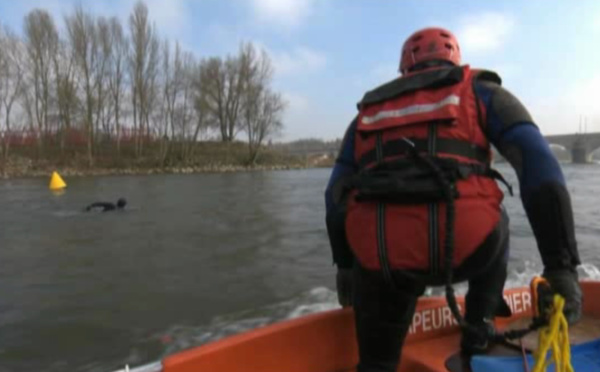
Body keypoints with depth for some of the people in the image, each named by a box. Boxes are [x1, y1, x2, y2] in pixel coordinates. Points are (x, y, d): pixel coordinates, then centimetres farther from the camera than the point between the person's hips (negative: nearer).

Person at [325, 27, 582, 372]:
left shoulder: (368, 110, 27)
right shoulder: (481, 91, 20)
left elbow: (337, 197, 24)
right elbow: (540, 166, 5)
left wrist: (345, 265, 34)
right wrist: (562, 265, 4)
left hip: (378, 259, 2)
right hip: (463, 244, -1)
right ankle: (477, 337, 31)